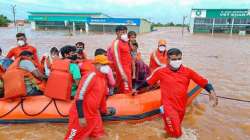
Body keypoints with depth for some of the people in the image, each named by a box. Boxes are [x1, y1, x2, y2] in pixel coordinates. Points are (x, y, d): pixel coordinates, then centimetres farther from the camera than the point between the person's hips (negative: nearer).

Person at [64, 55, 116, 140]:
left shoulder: (104, 78, 7)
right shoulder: (91, 76, -19)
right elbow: (79, 96, -23)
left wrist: (104, 110, 29)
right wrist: (81, 117, -23)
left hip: (94, 115, 8)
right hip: (81, 115, -8)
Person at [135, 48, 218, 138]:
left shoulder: (187, 71, -5)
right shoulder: (160, 71, -9)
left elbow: (203, 81, -4)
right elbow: (148, 81, 4)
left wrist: (211, 91, -22)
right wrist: (137, 89, 15)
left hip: (181, 106, 4)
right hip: (169, 106, -4)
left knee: (177, 128, 23)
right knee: (176, 133, -9)